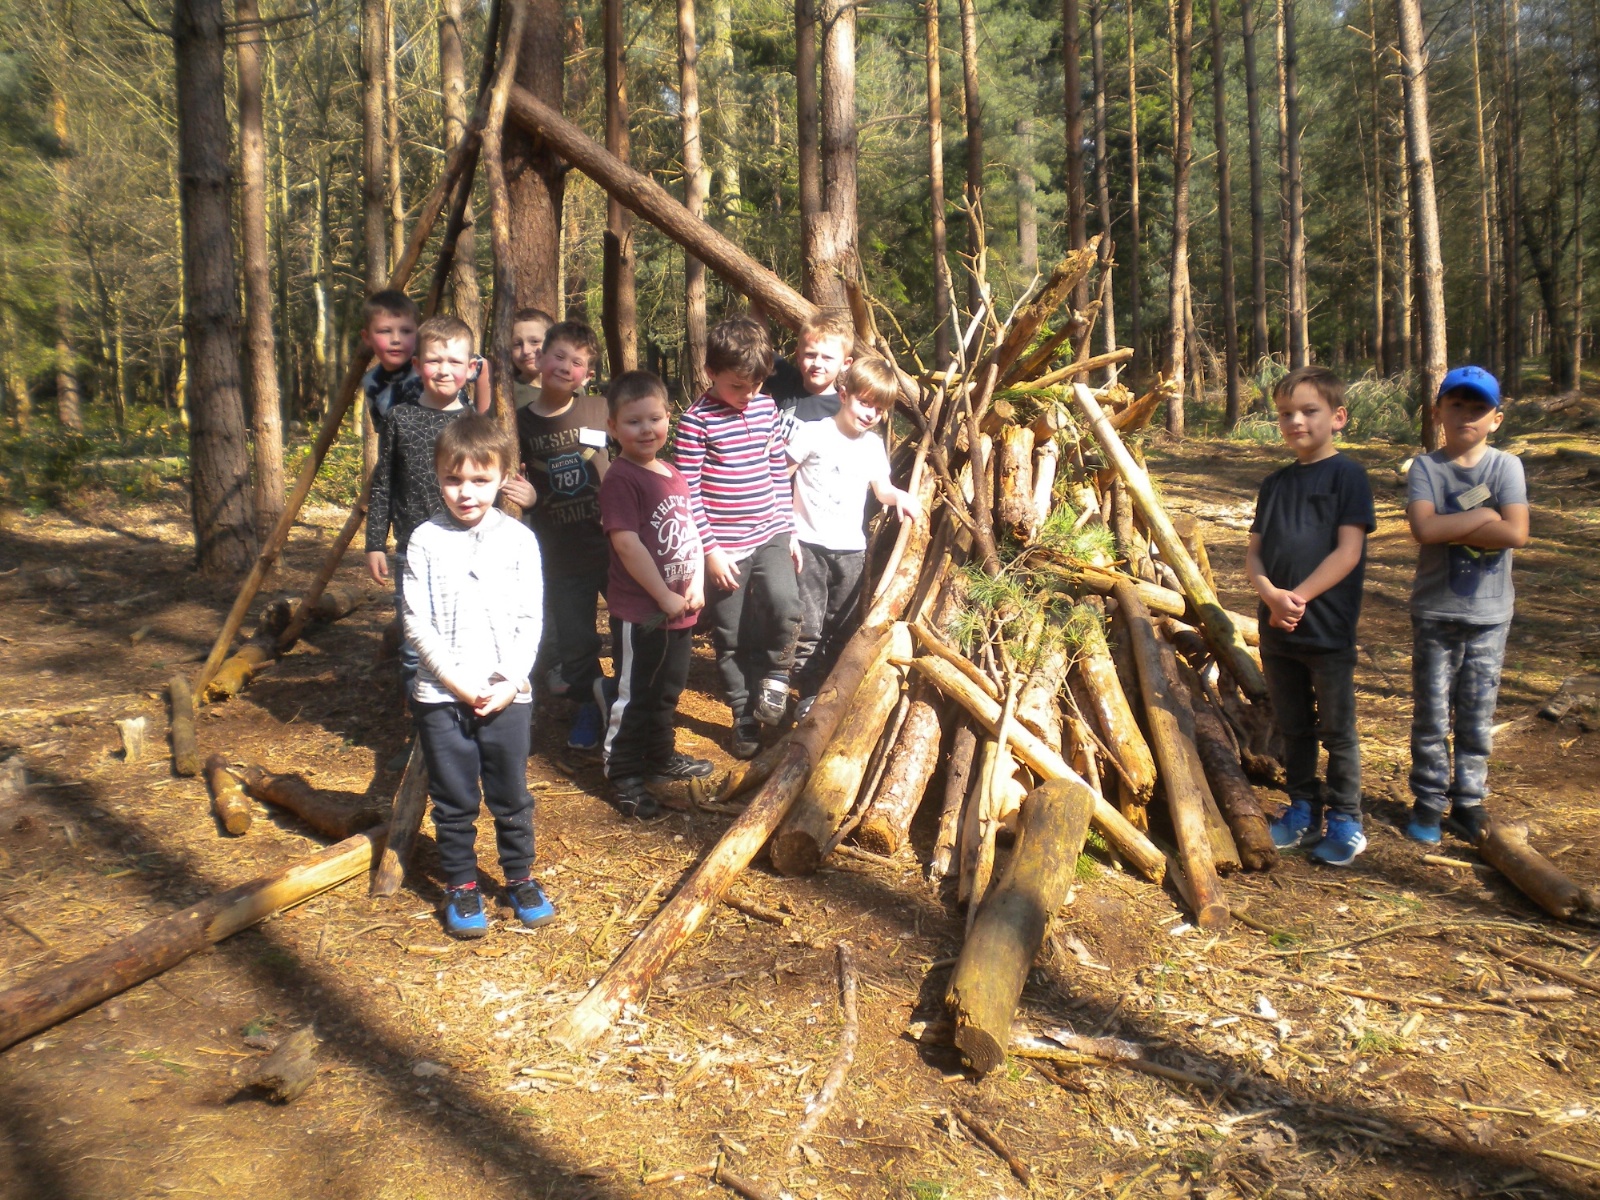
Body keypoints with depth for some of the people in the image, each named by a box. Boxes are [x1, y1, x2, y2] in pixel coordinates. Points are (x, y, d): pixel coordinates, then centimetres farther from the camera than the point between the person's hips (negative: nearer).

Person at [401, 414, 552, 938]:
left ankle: (520, 878, 30)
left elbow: (529, 620, 0)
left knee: (512, 797, 12)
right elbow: (416, 623, -5)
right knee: (454, 801, 10)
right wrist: (457, 681, -12)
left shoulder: (518, 538, -1)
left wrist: (510, 681, -10)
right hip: (441, 696, 0)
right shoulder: (426, 540, -3)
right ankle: (461, 886, 26)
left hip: (506, 694, 1)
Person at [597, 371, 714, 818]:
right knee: (634, 697, 3)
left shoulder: (673, 475, 10)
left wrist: (697, 585, -1)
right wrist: (665, 596, -19)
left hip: (680, 610, 8)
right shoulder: (620, 479, -16)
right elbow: (627, 544, -22)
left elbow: (691, 533, 13)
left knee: (667, 692, 22)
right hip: (639, 613, -8)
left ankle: (661, 757, 39)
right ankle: (624, 778, 14)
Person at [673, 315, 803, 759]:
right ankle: (745, 718, 24)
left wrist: (789, 529, 10)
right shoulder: (697, 420, -10)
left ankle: (774, 674, 5)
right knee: (732, 638, 6)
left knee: (783, 603, -23)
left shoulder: (766, 407, 5)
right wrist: (710, 549, -12)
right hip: (724, 546, -3)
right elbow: (687, 492, -10)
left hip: (770, 535, 3)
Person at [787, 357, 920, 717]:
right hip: (810, 544, -4)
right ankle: (810, 694, 8)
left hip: (851, 549, 5)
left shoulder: (873, 446, 7)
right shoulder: (813, 434, -8)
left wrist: (899, 496, -6)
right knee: (809, 627, -4)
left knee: (843, 629, 12)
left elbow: (881, 490, 16)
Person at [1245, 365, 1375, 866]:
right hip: (1277, 628, 5)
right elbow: (1255, 552, 7)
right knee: (1293, 727, 16)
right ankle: (1302, 810, 30)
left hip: (1329, 630, -5)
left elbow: (1348, 551, -13)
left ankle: (1345, 820, 19)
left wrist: (1298, 597, -18)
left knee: (1336, 730, 6)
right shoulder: (1275, 484, 10)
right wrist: (1271, 594, -12)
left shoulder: (1346, 475, -6)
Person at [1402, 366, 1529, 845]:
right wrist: (1483, 517, -15)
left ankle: (1469, 799, 23)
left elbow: (1516, 533, -16)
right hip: (1434, 611, -1)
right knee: (1431, 713, 6)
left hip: (1489, 612, 1)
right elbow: (1423, 528, -21)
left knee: (1477, 714, 10)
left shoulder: (1505, 467, -2)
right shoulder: (1425, 467, -3)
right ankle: (1428, 799, 18)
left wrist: (1452, 530, -16)